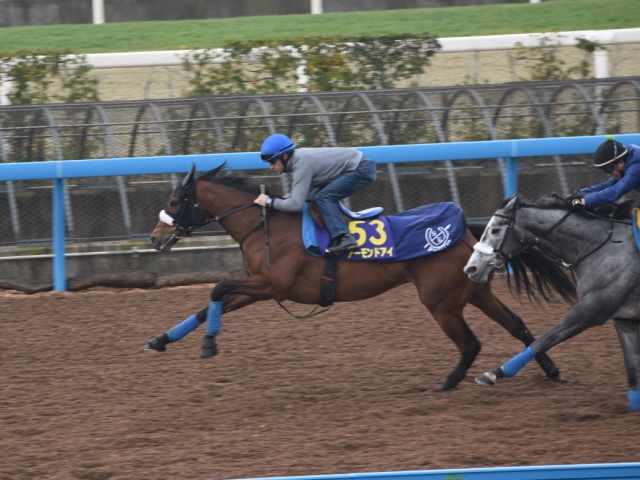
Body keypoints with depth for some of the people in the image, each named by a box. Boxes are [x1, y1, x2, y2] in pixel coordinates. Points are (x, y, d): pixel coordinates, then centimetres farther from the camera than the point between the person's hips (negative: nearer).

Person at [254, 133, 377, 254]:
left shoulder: (302, 164, -25)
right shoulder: (298, 159, 4)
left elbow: (296, 204, -27)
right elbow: (298, 195, 16)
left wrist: (270, 202, -16)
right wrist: (279, 200, 2)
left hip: (362, 170, -10)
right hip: (356, 168, 10)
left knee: (323, 197, -21)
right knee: (317, 197, 15)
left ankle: (344, 239, -27)